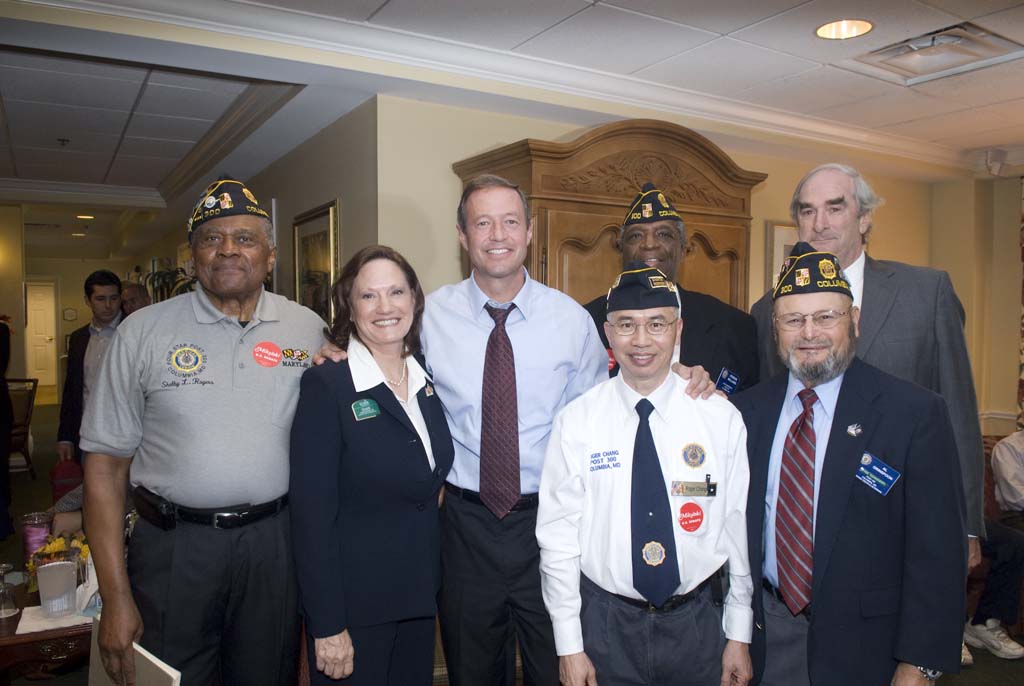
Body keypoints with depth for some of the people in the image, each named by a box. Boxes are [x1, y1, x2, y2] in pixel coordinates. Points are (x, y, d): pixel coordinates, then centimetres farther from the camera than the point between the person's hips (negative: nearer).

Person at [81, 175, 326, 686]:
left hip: (274, 542, 1)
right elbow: (106, 463, -3)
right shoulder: (143, 332, -3)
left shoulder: (309, 330, 1)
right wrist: (115, 596, -6)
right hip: (173, 546, -1)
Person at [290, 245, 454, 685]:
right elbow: (311, 515, -17)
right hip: (353, 604, -5)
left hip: (420, 598, 6)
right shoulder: (325, 385, -15)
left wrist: (432, 586, 6)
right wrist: (327, 626, -17)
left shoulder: (428, 383, 4)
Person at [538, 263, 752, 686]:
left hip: (697, 619, 1)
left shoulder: (721, 418, -6)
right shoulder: (575, 423, -9)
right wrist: (569, 644, -4)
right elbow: (557, 536, -6)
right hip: (606, 621, 0)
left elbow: (738, 525, -1)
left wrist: (739, 634, 3)